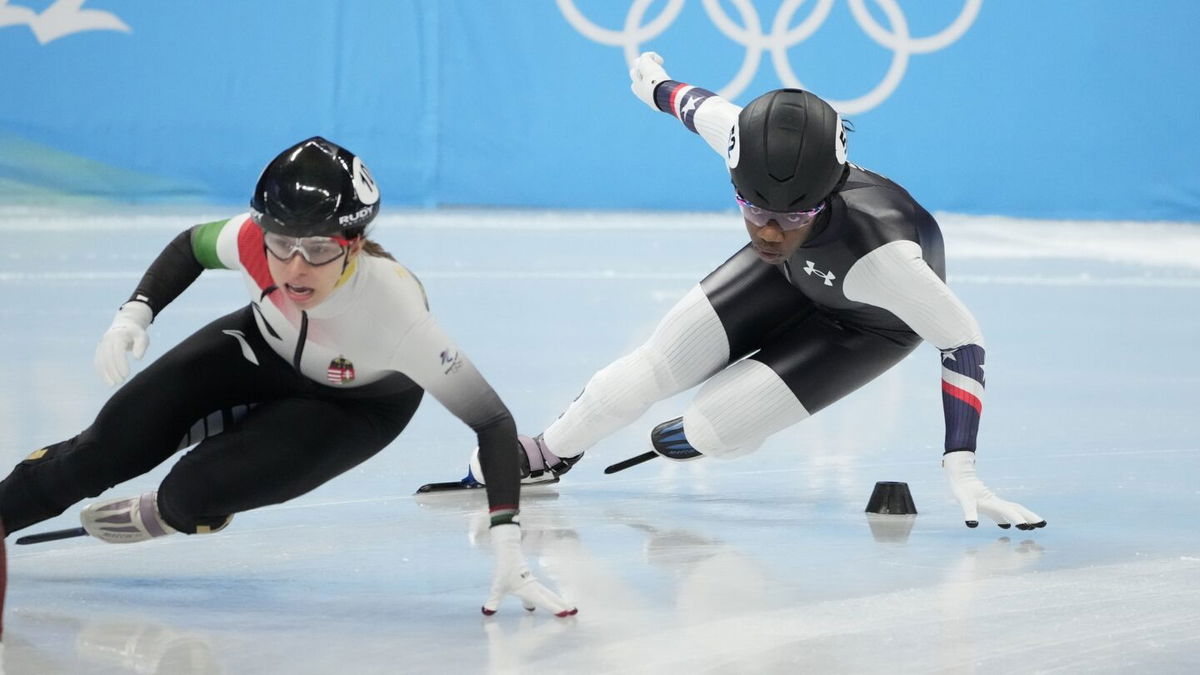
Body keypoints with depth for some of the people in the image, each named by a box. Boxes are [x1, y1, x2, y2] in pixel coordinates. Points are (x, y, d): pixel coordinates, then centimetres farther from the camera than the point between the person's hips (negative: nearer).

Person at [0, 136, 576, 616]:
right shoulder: (255, 239, -34)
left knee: (200, 488, -20)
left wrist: (507, 550, -44)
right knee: (116, 441, -4)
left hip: (361, 402, -3)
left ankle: (167, 516, 16)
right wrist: (135, 313, -23)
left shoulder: (394, 309, -43)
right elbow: (192, 246, -8)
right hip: (267, 348, 3)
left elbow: (492, 421, -37)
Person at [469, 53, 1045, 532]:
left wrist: (961, 470, -39)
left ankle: (695, 437, 24)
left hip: (872, 325, -4)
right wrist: (658, 86, 14)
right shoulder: (742, 137, -35)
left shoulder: (882, 255, -47)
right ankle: (549, 454, 25)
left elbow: (962, 341, -35)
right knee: (659, 363, 0)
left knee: (717, 426, -14)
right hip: (796, 274, 4)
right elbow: (700, 107, -10)